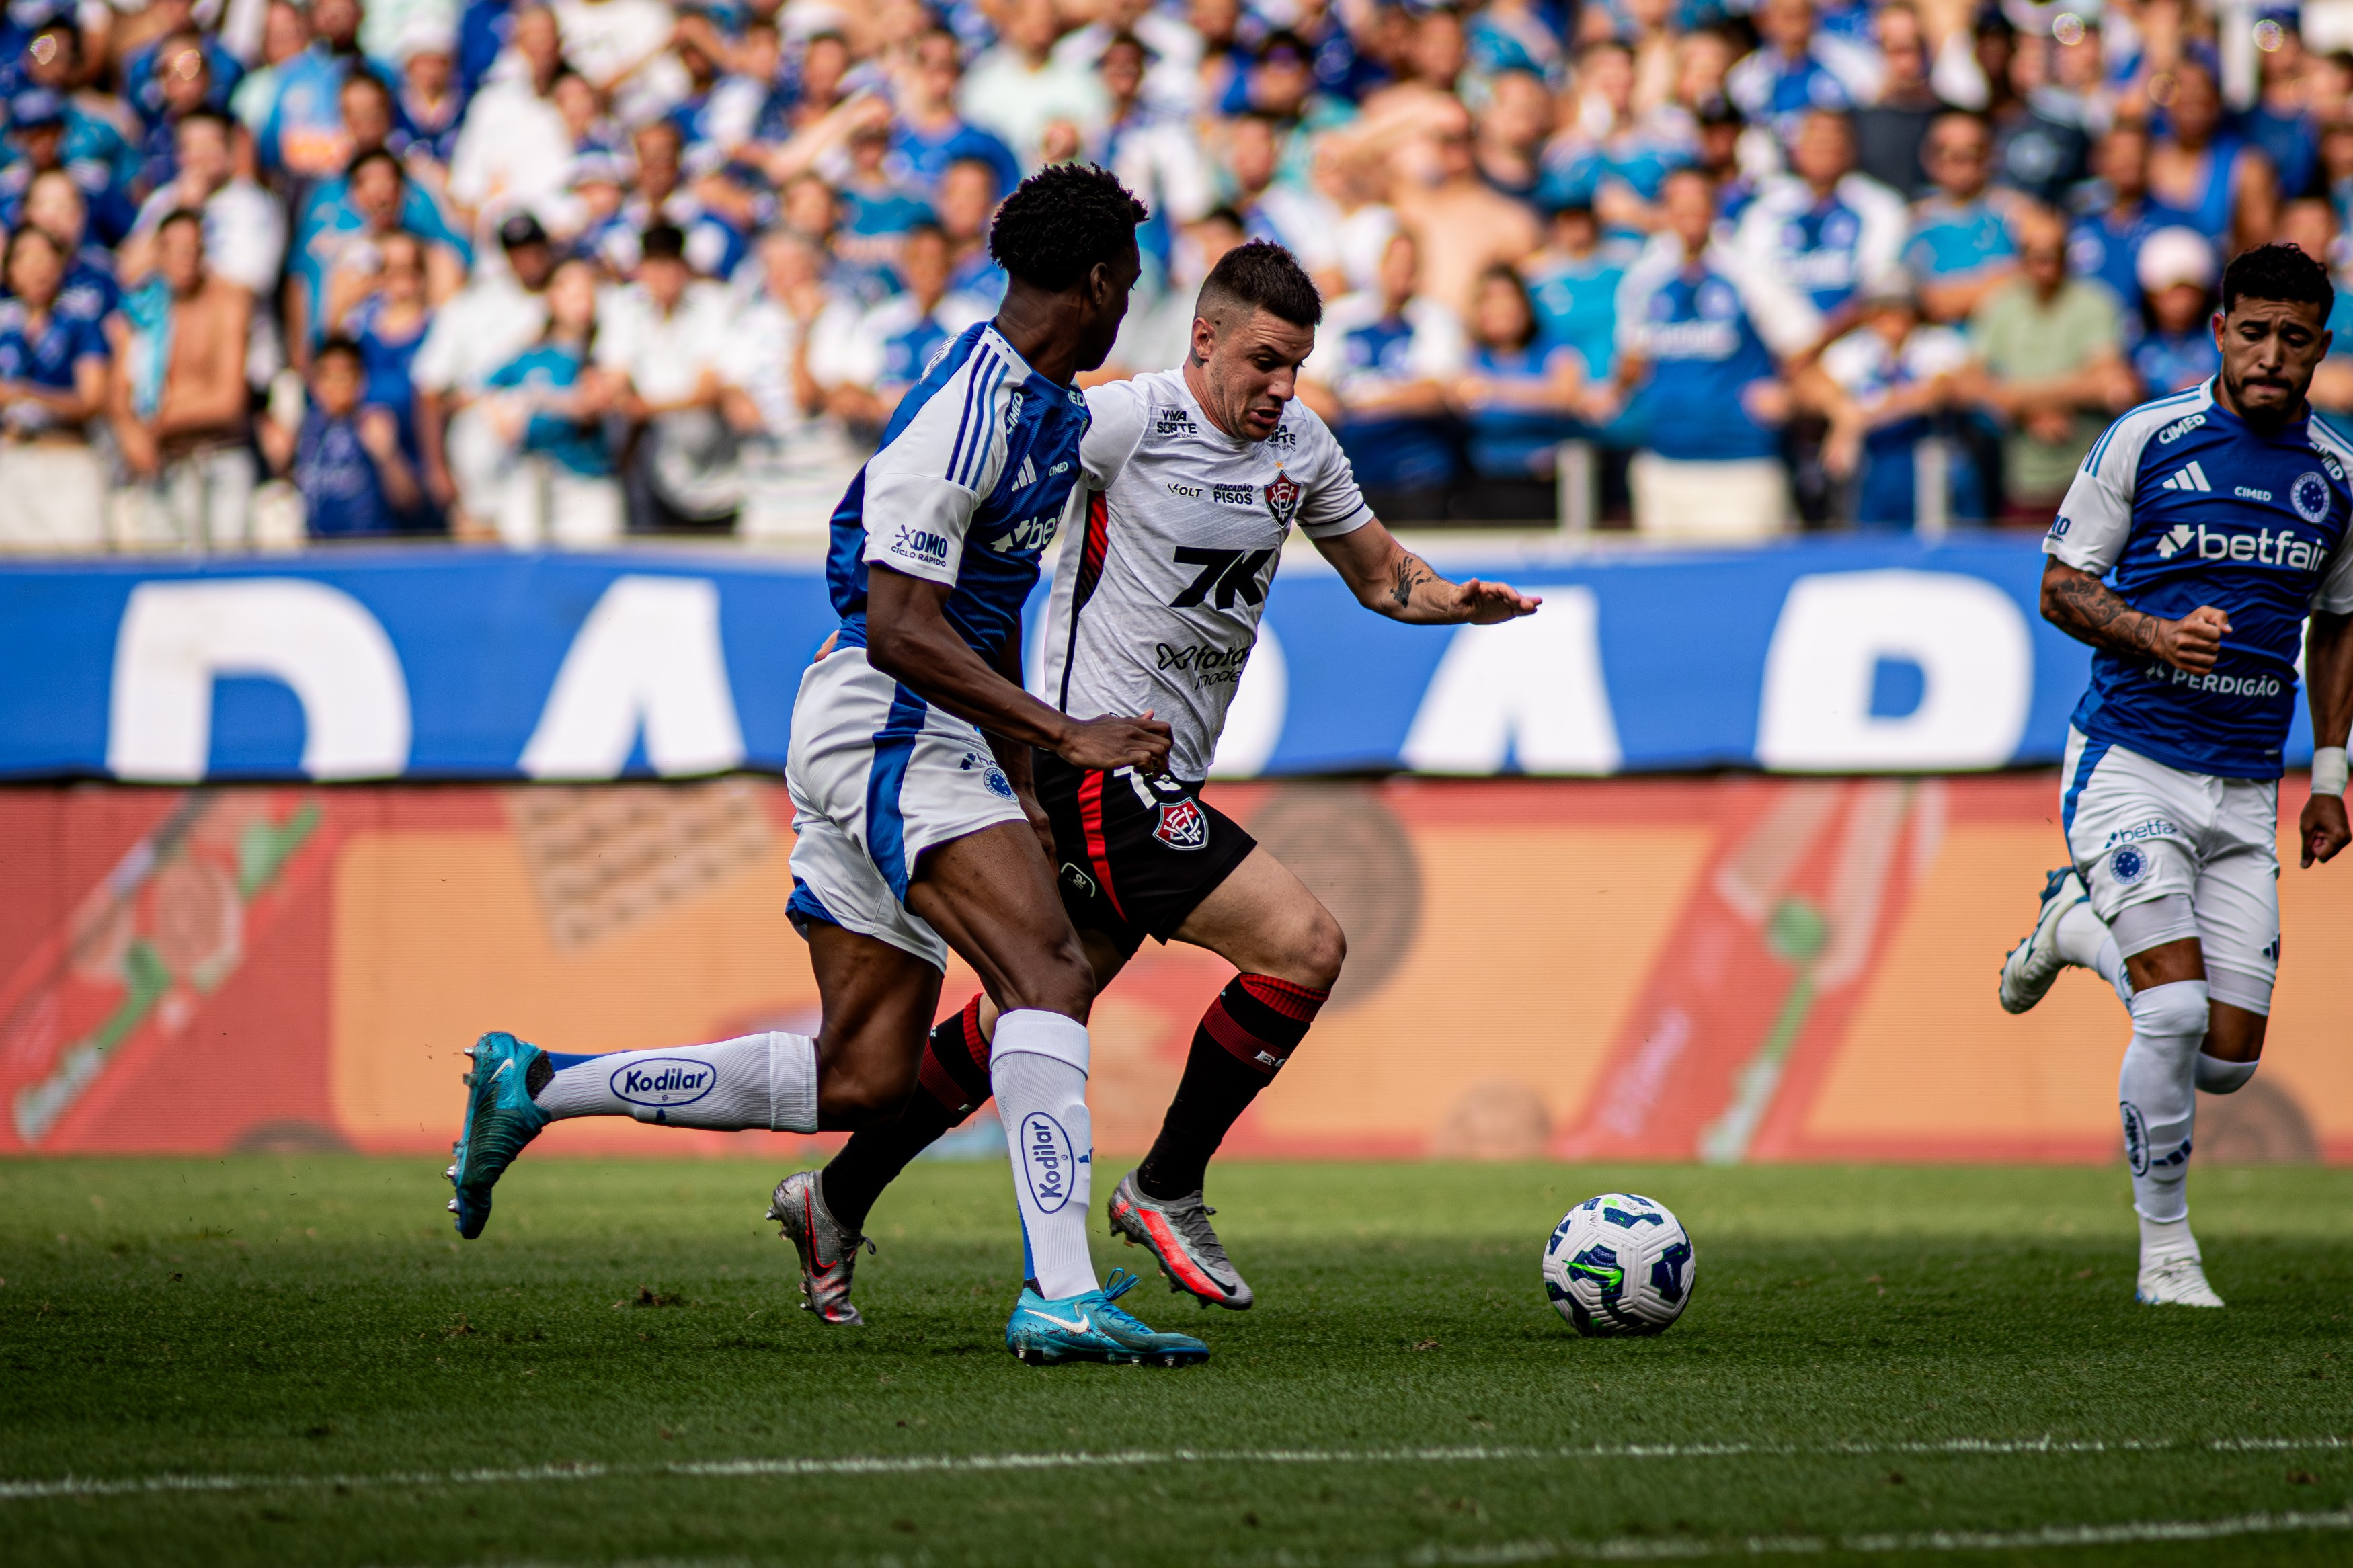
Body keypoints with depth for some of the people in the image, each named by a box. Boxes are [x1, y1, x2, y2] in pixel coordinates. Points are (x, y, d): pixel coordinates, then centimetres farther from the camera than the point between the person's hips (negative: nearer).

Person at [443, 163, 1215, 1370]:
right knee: (1050, 975, -24)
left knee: (859, 1081, 7)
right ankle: (1060, 1295, -33)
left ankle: (533, 1087, 19)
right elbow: (898, 627, -22)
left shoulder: (1053, 411, 16)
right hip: (883, 719, -10)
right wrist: (1066, 735, -24)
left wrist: (1018, 785, 28)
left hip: (924, 731, 10)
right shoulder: (969, 407, -16)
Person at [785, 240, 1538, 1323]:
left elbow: (1381, 576, 20)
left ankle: (838, 1200, 27)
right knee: (1304, 946, -17)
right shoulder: (1124, 421, -13)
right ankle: (1166, 1190, -4)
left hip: (1160, 785, 8)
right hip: (1095, 759, -8)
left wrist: (1459, 602, 0)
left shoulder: (1299, 445, 10)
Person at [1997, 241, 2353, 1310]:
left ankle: (2080, 926, 30)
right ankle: (2164, 1250, -1)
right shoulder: (2147, 439, -4)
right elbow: (2062, 589, 0)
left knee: (2229, 1058, 2)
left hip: (2245, 791, 4)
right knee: (2176, 1013, -19)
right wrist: (2153, 634, -19)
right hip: (2129, 766, -4)